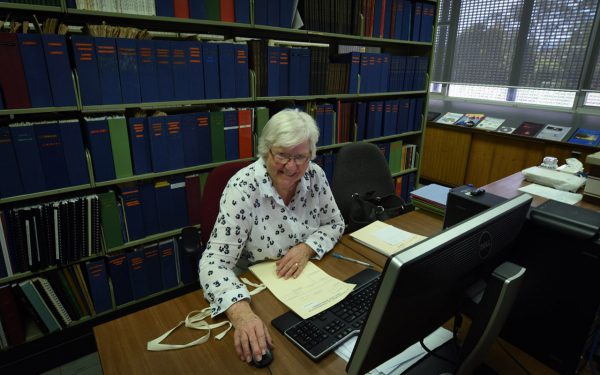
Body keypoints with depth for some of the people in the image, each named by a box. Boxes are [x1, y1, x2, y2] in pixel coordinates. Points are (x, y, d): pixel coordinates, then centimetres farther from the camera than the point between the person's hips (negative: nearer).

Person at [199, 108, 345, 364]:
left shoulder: (314, 175, -9)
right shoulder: (243, 188, -24)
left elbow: (335, 223, 3)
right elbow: (214, 262, -27)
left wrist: (307, 248, -16)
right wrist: (242, 313, -44)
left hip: (307, 280, 5)